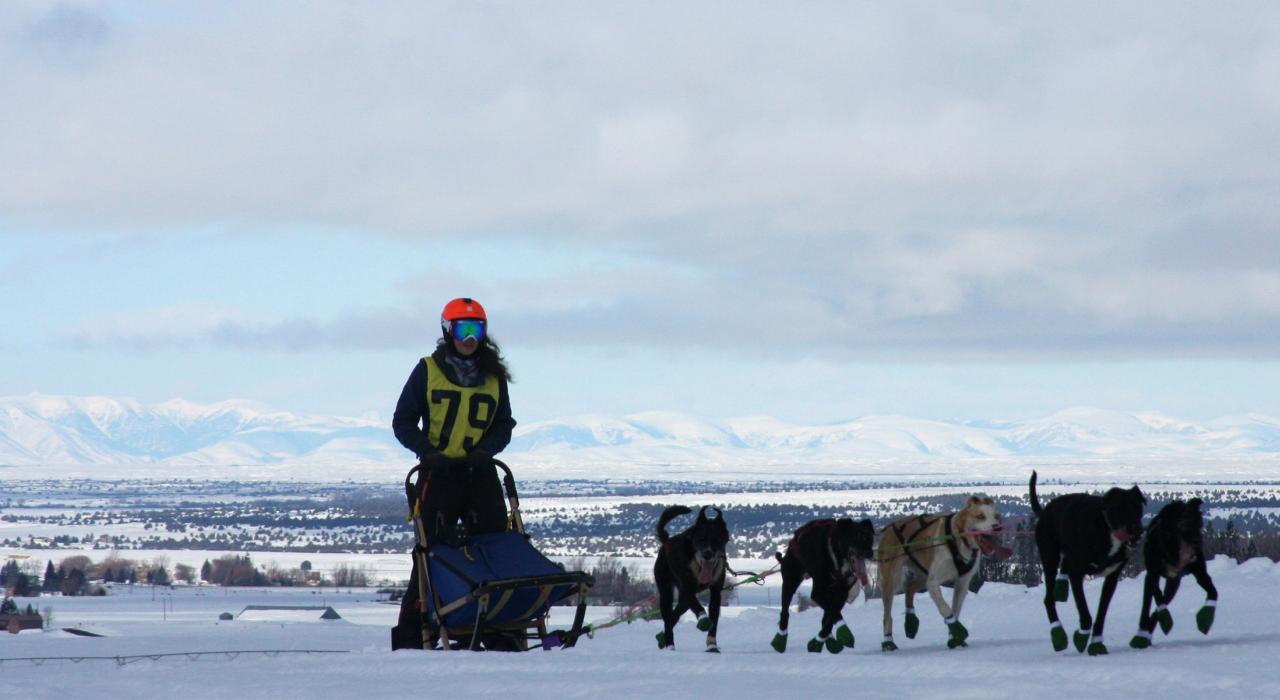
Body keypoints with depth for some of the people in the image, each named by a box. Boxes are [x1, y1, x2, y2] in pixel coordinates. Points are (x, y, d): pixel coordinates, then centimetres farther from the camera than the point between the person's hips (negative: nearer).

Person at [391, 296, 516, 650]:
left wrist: (485, 449, -6)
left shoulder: (494, 376, 13)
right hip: (438, 474, -3)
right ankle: (411, 634, 0)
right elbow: (403, 421, 4)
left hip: (480, 473, 3)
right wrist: (428, 451, -12)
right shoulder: (428, 370, 4)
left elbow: (504, 424, 14)